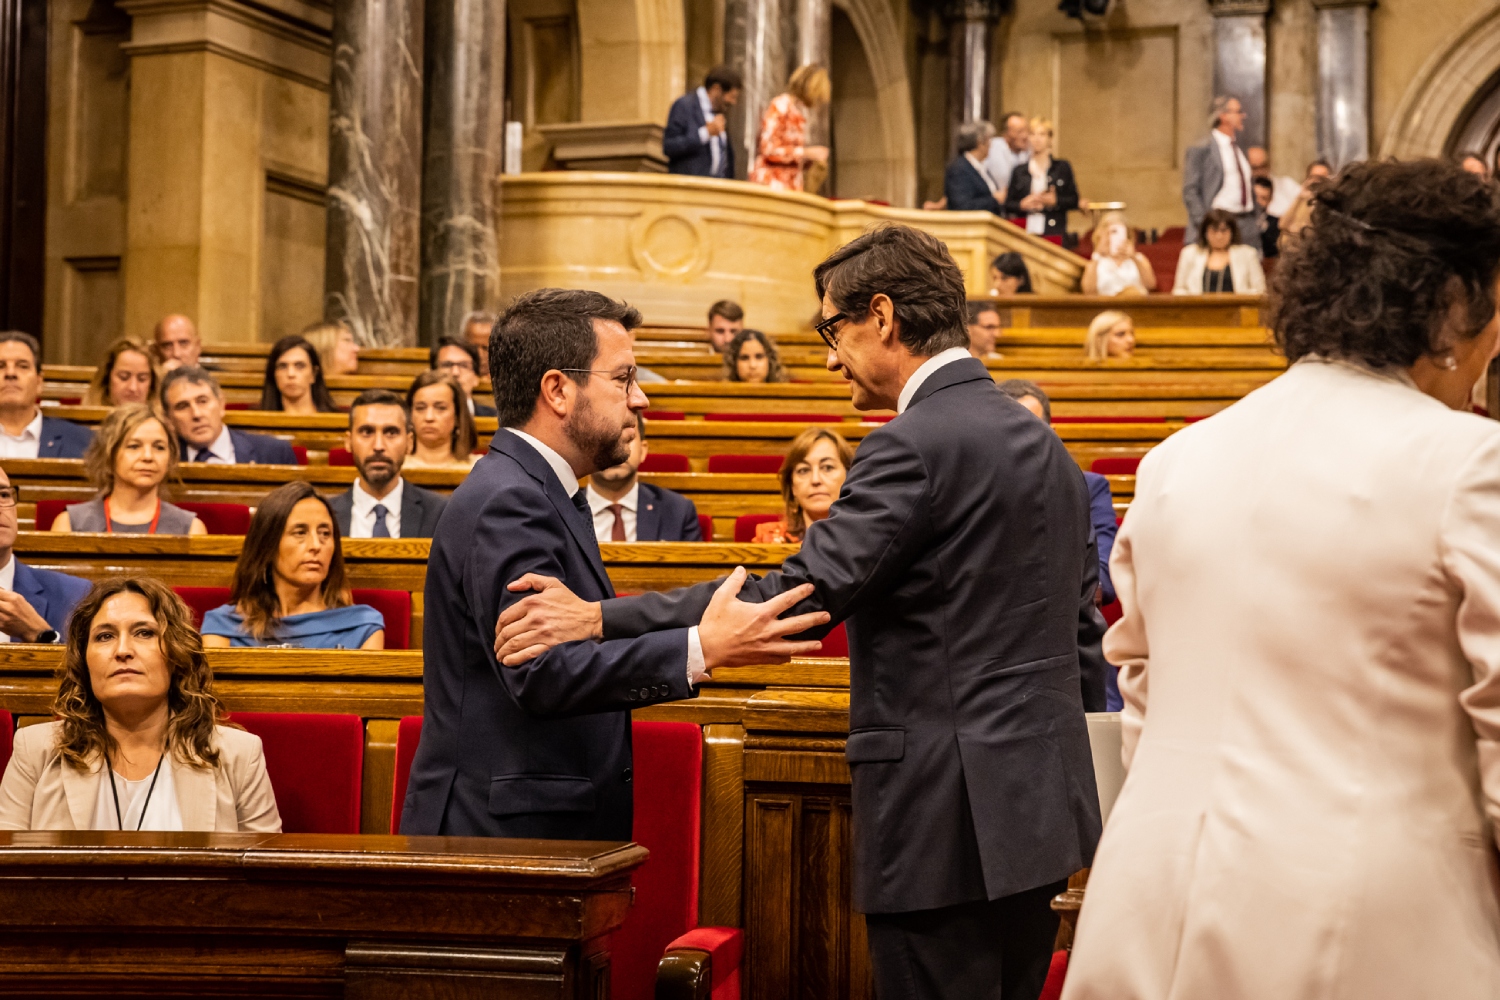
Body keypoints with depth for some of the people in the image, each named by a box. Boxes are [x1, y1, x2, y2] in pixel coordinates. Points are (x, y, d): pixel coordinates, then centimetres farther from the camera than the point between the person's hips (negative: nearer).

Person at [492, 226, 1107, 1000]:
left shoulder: (914, 444, -14)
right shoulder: (1042, 442, 14)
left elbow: (798, 597, -21)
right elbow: (1084, 635, 17)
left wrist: (600, 619, -20)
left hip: (950, 823, -9)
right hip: (1040, 813, 9)